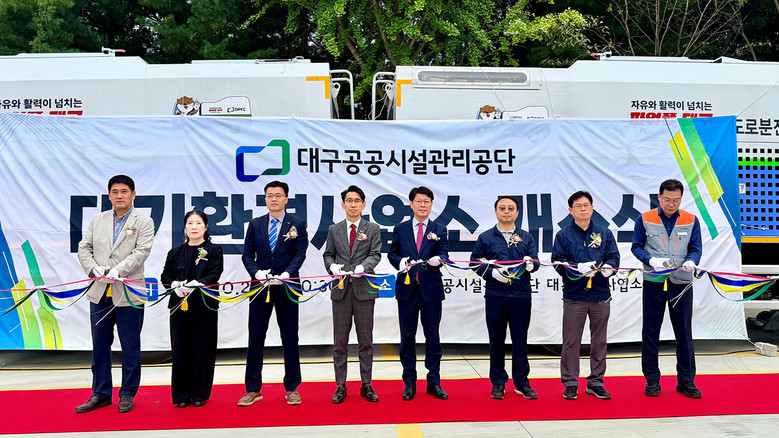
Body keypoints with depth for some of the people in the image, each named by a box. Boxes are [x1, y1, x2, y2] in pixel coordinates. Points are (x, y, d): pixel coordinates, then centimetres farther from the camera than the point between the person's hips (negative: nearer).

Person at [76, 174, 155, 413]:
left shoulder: (144, 222, 0)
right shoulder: (97, 220, 13)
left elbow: (141, 251, -11)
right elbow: (83, 248, 8)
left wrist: (117, 271, -21)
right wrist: (94, 269, -9)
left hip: (128, 293, -4)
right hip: (99, 293, 4)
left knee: (130, 347, 5)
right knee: (99, 346, 12)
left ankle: (127, 394, 19)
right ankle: (100, 394, 25)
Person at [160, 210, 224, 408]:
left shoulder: (214, 250, 5)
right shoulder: (175, 252, 15)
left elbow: (214, 274, -7)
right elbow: (165, 276, 9)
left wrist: (194, 284, -22)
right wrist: (175, 285, -13)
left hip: (205, 305, -2)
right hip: (179, 305, 3)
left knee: (202, 349, 0)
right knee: (180, 350, 3)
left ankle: (200, 393, 14)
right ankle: (182, 394, 15)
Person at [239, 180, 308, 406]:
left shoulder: (297, 224, 2)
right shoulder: (255, 224, 9)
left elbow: (299, 254, -5)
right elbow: (247, 254, 6)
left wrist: (286, 275, -20)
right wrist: (257, 272, -13)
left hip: (287, 288, -2)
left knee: (290, 339, 6)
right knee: (255, 340, 7)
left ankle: (292, 389, 19)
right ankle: (253, 390, 19)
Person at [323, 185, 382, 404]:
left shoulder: (373, 229, 6)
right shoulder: (334, 229, 12)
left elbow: (375, 254, -3)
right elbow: (328, 254, 13)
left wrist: (363, 267, -22)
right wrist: (332, 265, -10)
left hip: (364, 288, -1)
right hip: (340, 288, 1)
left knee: (366, 340, 6)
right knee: (340, 341, 6)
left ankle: (366, 385, 17)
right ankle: (341, 386, 16)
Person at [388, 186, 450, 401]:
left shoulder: (439, 230, 6)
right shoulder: (400, 229, 9)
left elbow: (443, 253, -4)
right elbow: (392, 253, 9)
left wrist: (438, 259, -27)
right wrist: (400, 261, -13)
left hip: (431, 289, -1)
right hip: (406, 289, 1)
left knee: (432, 336, 5)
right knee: (407, 337, 7)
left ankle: (434, 382, 18)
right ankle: (409, 383, 20)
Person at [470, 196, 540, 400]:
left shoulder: (526, 237, 11)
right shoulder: (485, 237, 7)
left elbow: (535, 260, 4)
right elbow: (475, 262, 4)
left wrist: (530, 264, -20)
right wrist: (492, 272, -12)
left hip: (521, 296, 1)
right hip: (495, 296, -1)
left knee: (520, 340, 7)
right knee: (496, 340, 7)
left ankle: (521, 382, 21)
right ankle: (498, 383, 19)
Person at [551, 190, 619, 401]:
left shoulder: (604, 233, 10)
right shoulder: (563, 235, 2)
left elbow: (614, 256, 6)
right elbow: (558, 262, -5)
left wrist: (609, 266, -17)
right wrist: (578, 268, -21)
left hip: (601, 296, 3)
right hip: (573, 296, -2)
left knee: (599, 341, 11)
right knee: (571, 342, 3)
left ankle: (596, 382, 25)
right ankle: (570, 383, 15)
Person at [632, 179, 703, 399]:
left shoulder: (691, 220, 3)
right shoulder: (644, 219, -1)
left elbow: (696, 249, 5)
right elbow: (637, 247, 2)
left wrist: (691, 261, -17)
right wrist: (651, 260, -16)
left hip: (681, 283, 1)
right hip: (653, 282, -1)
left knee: (684, 333, 7)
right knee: (650, 332, 6)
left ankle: (686, 380, 20)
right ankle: (652, 379, 18)